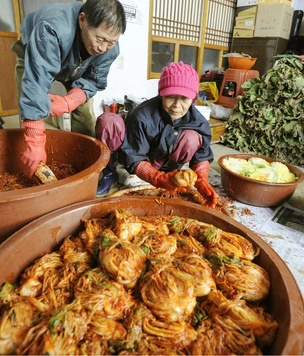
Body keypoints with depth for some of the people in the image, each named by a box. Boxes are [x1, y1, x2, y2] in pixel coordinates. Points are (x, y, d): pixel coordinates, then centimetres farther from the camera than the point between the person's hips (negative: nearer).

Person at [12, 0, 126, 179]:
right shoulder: (52, 30, -47)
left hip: (77, 69, 3)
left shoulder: (110, 48, -30)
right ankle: (30, 175, 4)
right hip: (33, 58, -3)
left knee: (85, 117, -8)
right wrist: (35, 143, -54)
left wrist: (68, 102, -40)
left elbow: (94, 81, -20)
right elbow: (36, 83, -51)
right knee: (29, 123, -12)